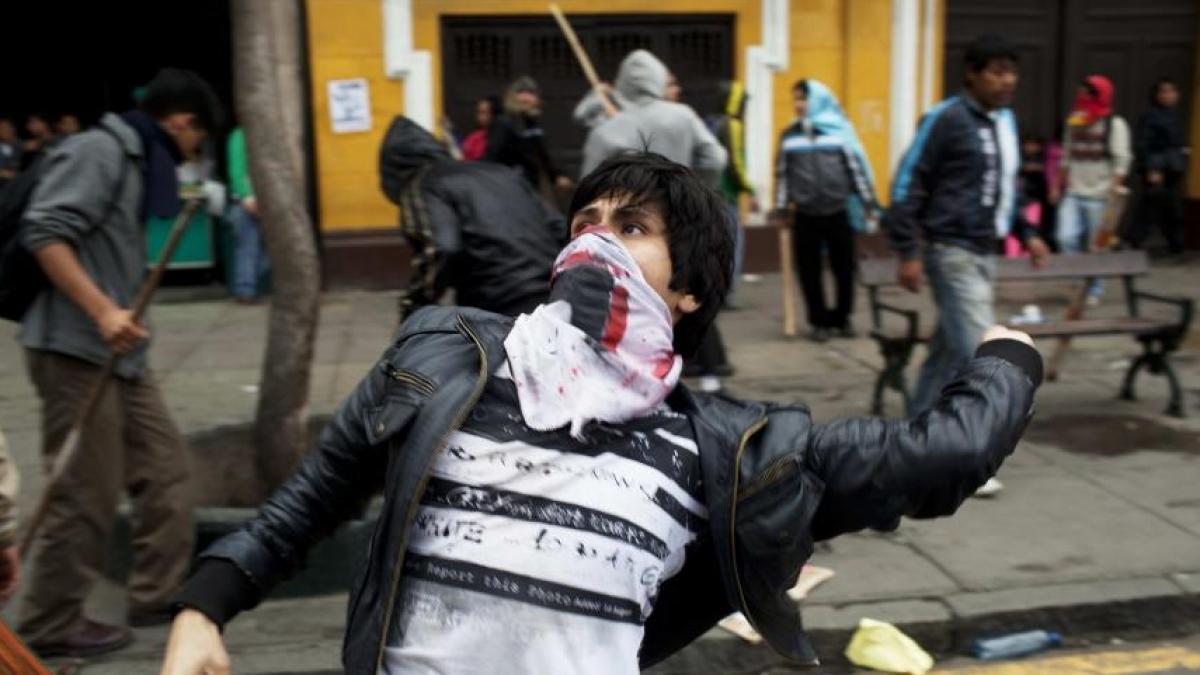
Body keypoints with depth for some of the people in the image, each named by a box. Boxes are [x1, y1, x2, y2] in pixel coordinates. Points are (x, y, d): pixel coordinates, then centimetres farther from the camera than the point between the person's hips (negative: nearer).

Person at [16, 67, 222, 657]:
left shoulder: (136, 160, 16)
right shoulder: (98, 149, -11)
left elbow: (113, 249, 15)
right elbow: (43, 231, -21)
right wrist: (101, 311, -25)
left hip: (119, 352, 10)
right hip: (74, 348, -10)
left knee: (164, 468, 12)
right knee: (84, 495, -2)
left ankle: (159, 594, 23)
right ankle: (50, 625, 13)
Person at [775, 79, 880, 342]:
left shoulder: (839, 131, 0)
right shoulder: (790, 136, 6)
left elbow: (857, 168, 1)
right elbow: (783, 174, 10)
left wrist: (870, 205, 0)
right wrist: (782, 207, 6)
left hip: (838, 213, -1)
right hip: (805, 216, 2)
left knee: (844, 268, 6)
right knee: (809, 271, 5)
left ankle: (842, 317, 24)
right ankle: (820, 321, 18)